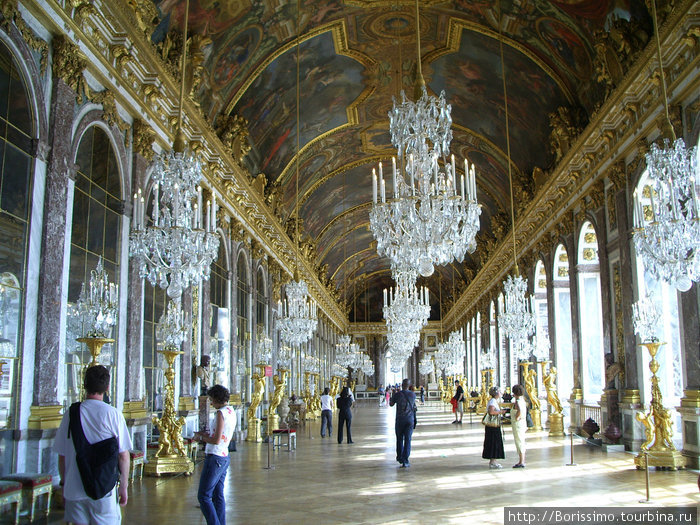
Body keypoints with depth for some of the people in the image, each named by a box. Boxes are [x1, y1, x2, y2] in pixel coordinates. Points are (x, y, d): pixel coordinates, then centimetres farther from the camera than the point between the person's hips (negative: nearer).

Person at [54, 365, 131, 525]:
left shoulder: (70, 414, -2)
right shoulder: (113, 414, -9)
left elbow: (62, 456, 5)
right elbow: (123, 456, -7)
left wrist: (64, 484, 17)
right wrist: (123, 487, 4)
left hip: (74, 489, 3)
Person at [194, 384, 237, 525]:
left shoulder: (220, 413, -17)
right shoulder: (232, 412, 11)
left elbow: (216, 440, -21)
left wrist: (201, 437, -6)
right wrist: (205, 434, 15)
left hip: (215, 457, -9)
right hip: (224, 457, 9)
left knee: (203, 496, -2)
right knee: (218, 496, 14)